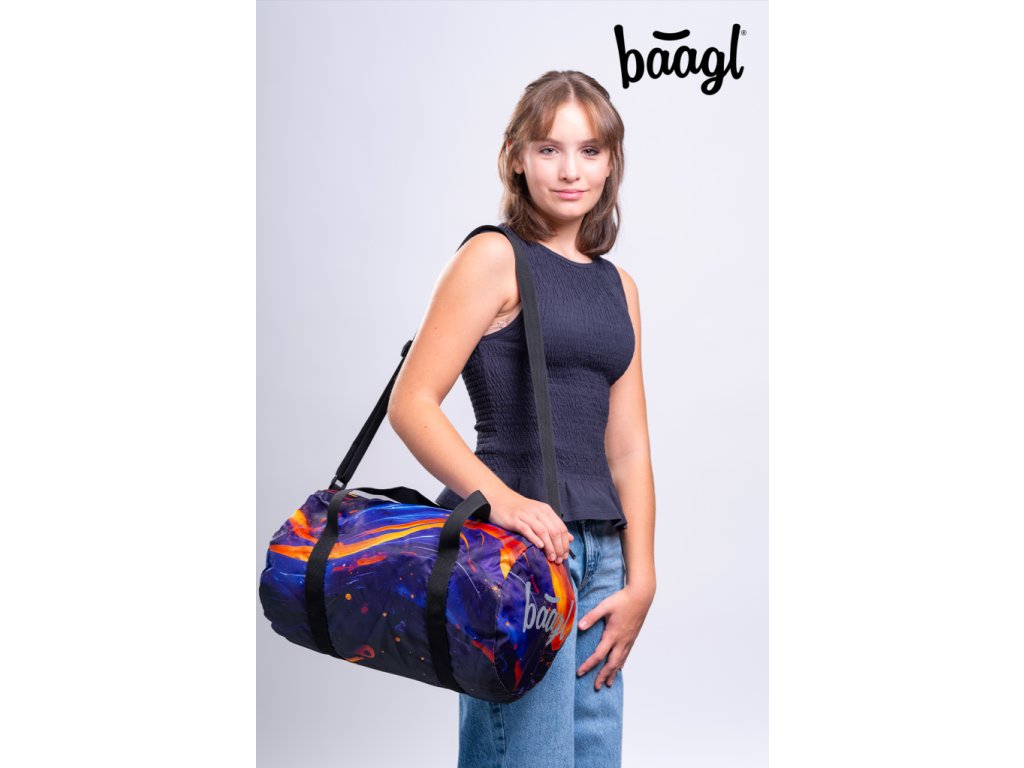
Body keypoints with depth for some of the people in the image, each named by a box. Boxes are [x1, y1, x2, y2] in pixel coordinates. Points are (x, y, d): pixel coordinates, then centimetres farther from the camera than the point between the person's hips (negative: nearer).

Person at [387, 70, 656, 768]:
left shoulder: (619, 286, 16)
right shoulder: (495, 255, -2)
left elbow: (628, 448, 13)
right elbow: (410, 403, -10)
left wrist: (640, 580, 5)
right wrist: (499, 498, -23)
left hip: (600, 548, 7)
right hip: (511, 541, -7)